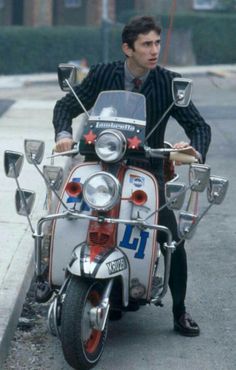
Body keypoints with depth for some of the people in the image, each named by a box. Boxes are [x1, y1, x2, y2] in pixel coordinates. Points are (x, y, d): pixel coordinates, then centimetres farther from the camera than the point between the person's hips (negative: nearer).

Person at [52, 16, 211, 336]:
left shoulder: (168, 82, -6)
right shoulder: (102, 75, -5)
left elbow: (198, 125, -6)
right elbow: (66, 106, 2)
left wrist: (196, 149, -30)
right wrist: (64, 134, -20)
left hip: (149, 169, 0)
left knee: (173, 241, -12)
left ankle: (180, 313, 4)